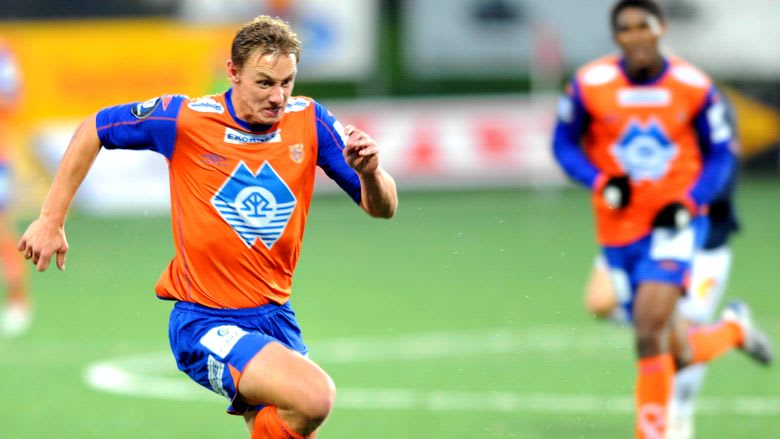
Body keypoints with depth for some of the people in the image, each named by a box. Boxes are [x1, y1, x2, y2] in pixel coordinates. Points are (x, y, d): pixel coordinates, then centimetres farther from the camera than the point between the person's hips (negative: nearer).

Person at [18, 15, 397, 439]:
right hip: (204, 321, -5)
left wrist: (369, 172, -23)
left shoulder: (309, 122, -2)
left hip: (275, 317, 5)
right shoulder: (185, 119, -11)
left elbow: (382, 208, 0)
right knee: (313, 397, -27)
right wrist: (51, 220, 3)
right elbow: (93, 130, 4)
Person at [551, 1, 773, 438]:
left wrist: (689, 203, -12)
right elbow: (564, 143, 5)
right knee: (677, 356, 7)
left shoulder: (695, 87, -7)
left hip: (675, 225, -2)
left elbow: (720, 154, 4)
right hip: (619, 231, 2)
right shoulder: (590, 85, -7)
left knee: (650, 328, -23)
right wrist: (601, 183, -13)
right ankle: (734, 328, 39)